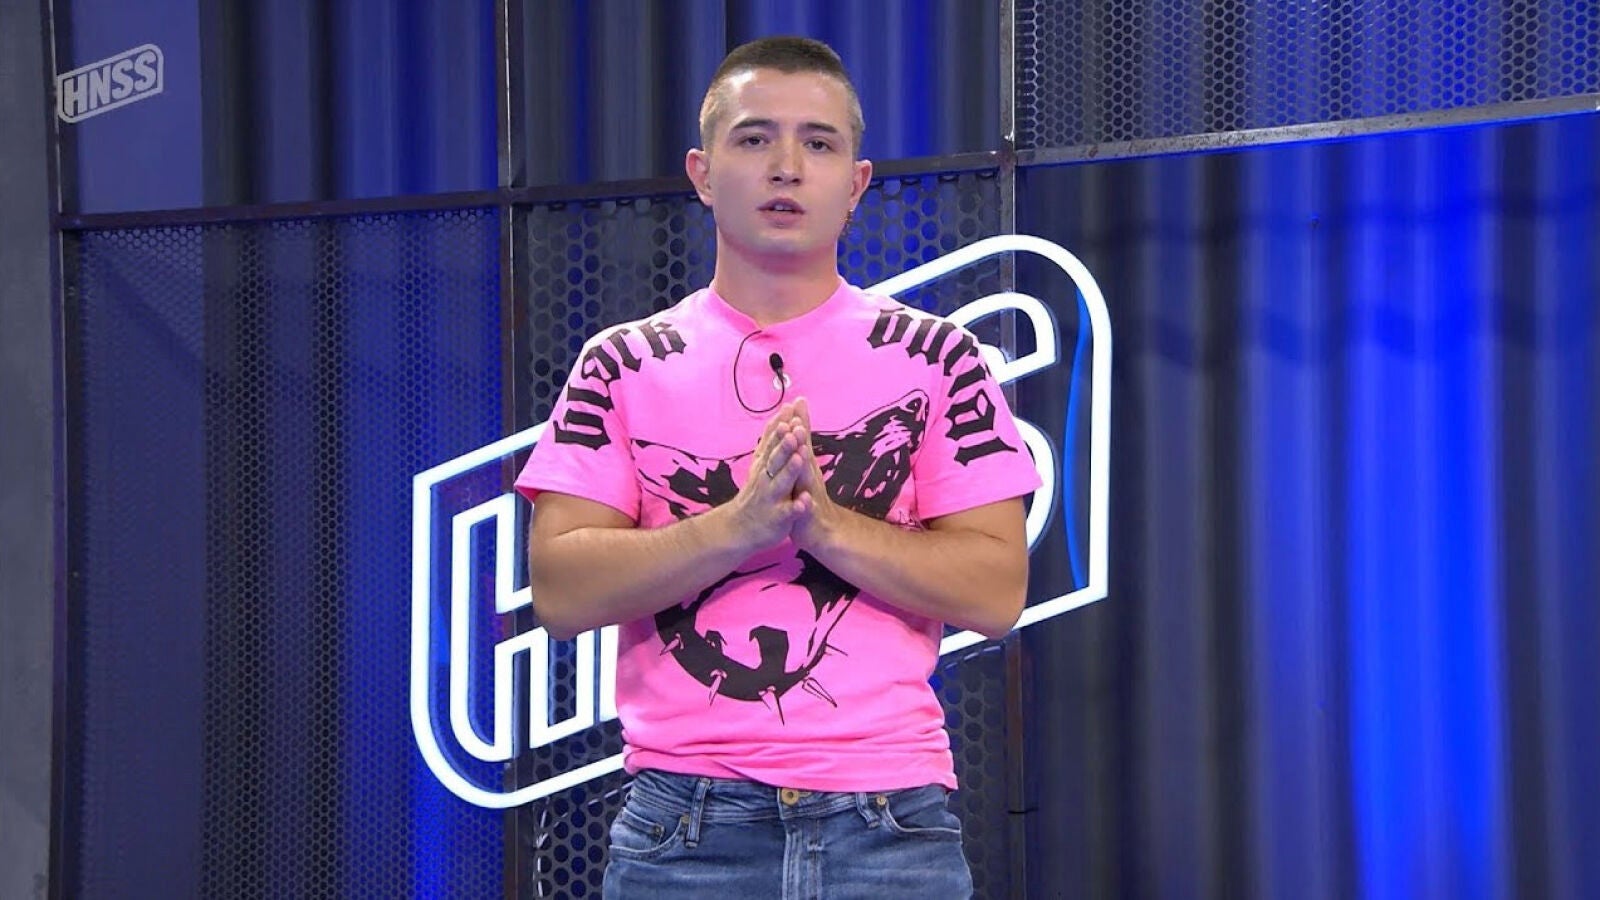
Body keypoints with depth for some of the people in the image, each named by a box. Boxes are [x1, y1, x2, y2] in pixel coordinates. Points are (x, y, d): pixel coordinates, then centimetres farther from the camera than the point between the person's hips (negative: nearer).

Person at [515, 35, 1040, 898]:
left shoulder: (935, 358, 6)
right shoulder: (621, 366, 7)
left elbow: (997, 589, -1)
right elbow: (560, 591, -3)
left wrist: (823, 519, -15)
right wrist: (741, 522, -16)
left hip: (889, 817, 0)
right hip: (684, 819, 0)